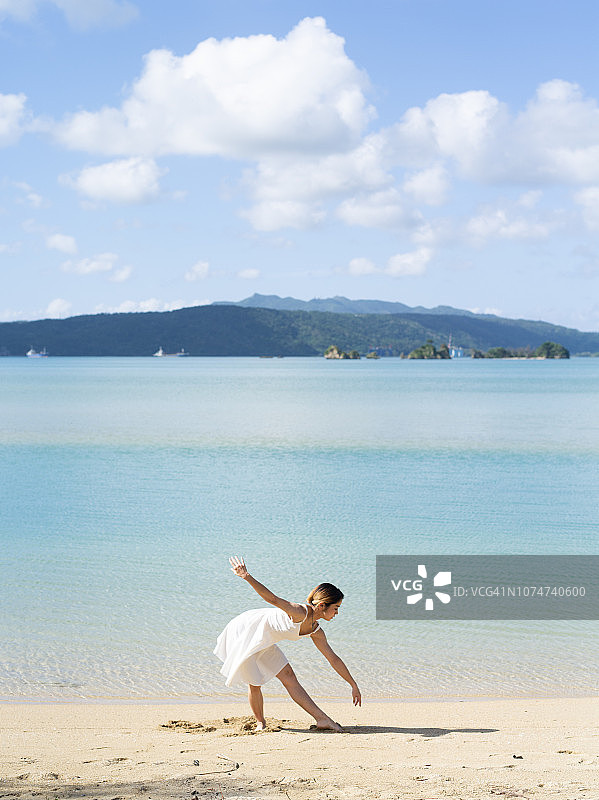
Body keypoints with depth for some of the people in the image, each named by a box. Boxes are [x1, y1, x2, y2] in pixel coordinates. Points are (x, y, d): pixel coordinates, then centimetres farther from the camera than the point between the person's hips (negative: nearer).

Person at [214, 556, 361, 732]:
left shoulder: (316, 632, 0)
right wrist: (248, 578, -50)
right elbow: (273, 599, -38)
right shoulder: (301, 612, -27)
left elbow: (334, 660, 9)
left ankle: (322, 719, 0)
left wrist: (354, 685, 13)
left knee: (288, 677, 2)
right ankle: (260, 722, 20)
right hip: (245, 630, -8)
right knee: (254, 684, -3)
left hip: (263, 642, 8)